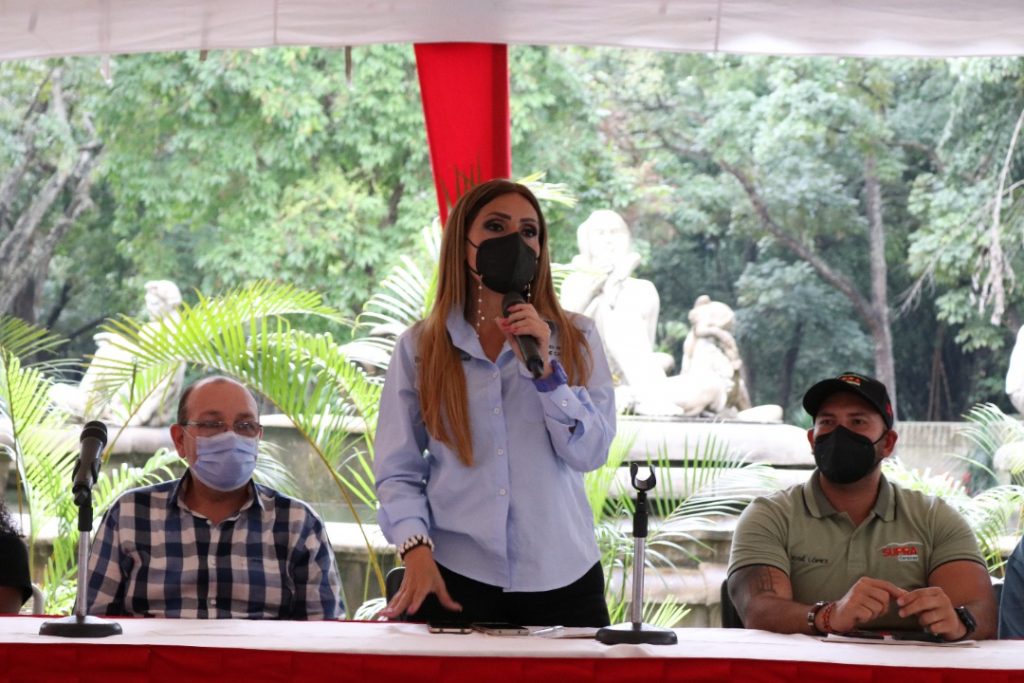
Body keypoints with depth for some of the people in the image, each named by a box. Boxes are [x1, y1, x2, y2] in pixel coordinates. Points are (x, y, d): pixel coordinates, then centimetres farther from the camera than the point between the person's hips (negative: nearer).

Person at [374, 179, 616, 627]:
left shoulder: (576, 339, 6)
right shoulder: (419, 348, 5)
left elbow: (591, 453, -3)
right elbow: (397, 471, 2)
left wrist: (544, 367, -13)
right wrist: (416, 549, -14)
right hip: (455, 577, -1)